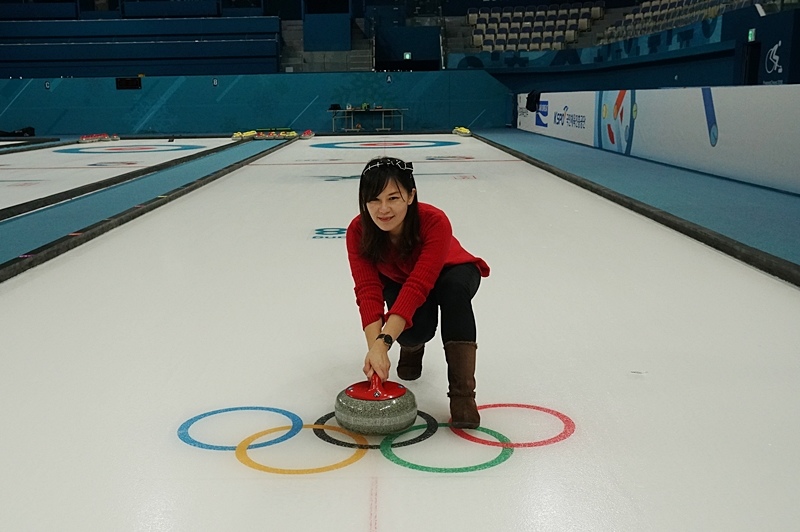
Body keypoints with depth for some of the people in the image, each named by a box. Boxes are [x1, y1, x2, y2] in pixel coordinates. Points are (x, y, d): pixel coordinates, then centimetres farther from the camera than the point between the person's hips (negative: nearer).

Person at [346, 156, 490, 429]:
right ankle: (412, 346, 11)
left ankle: (462, 392, -34)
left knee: (455, 286, -38)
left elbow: (418, 286, -45)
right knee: (414, 330, -30)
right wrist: (374, 347, -49)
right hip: (398, 281, 2)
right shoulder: (358, 231, -27)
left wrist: (383, 342, -55)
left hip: (448, 273, -2)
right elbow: (368, 290, -34)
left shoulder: (435, 222, -37)